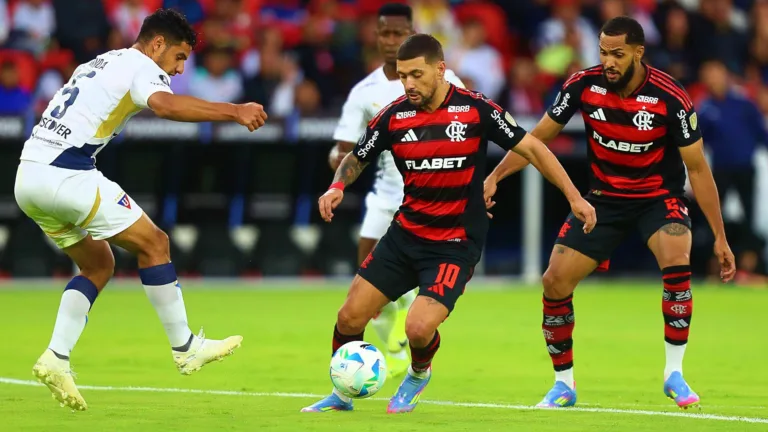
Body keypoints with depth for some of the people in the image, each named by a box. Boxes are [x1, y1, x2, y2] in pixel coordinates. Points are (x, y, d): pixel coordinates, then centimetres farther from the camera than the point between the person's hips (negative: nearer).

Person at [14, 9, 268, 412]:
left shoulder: (98, 64, 25)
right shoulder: (141, 66, -4)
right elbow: (164, 104, -26)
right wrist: (234, 112, -30)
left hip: (29, 177, 9)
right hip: (65, 175, -9)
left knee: (98, 265, 19)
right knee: (154, 243, 0)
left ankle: (56, 358, 7)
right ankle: (185, 349, 5)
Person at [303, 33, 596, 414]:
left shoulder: (475, 109, -12)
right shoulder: (393, 117, -4)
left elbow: (530, 147, -5)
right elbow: (356, 159, 11)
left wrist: (574, 197, -8)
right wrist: (337, 187, -11)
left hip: (456, 245, -4)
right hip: (405, 235, 4)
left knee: (419, 328, -20)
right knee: (350, 317, -2)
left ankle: (419, 375, 17)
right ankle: (342, 393, 25)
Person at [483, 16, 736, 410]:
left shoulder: (670, 98, -22)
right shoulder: (584, 85, -14)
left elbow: (697, 169, -13)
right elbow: (538, 137, -1)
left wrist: (720, 237, -12)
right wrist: (495, 176, -15)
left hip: (658, 196, -3)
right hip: (604, 197, 3)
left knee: (677, 262, -32)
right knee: (554, 283, -7)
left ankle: (674, 374, -17)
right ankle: (564, 385, 13)